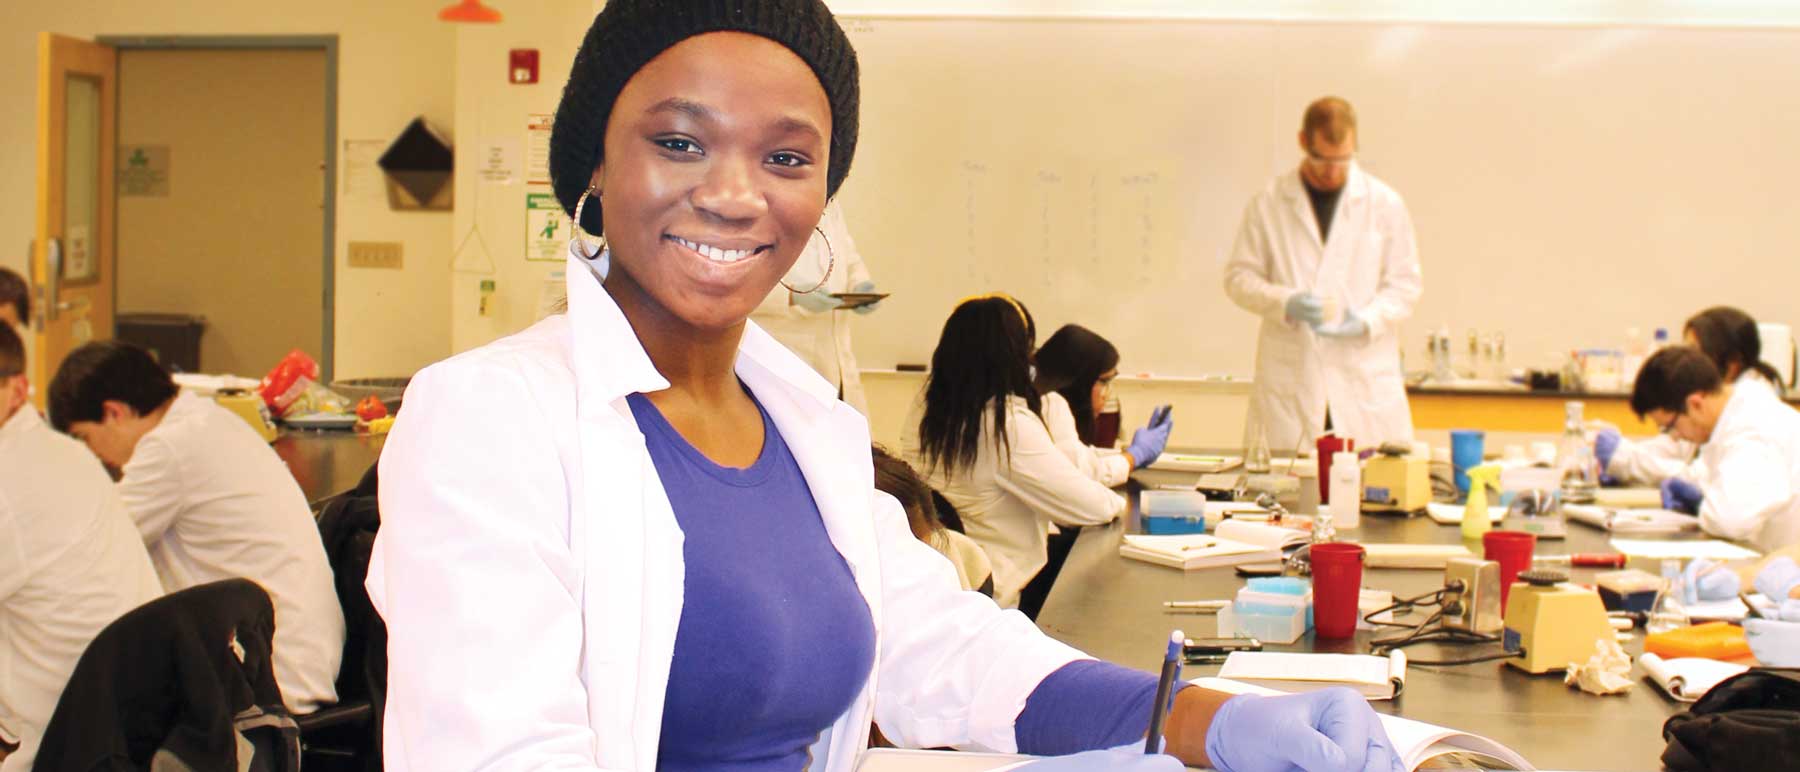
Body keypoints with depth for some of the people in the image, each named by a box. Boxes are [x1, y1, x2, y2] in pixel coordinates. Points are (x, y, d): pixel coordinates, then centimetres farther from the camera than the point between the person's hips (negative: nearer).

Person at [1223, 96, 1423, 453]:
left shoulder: (1385, 204, 6)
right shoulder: (1268, 204, 5)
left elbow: (1405, 282, 9)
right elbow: (1239, 276, 7)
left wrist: (1367, 321, -10)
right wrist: (1286, 302, -12)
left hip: (1365, 381, 0)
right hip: (1288, 382, 0)